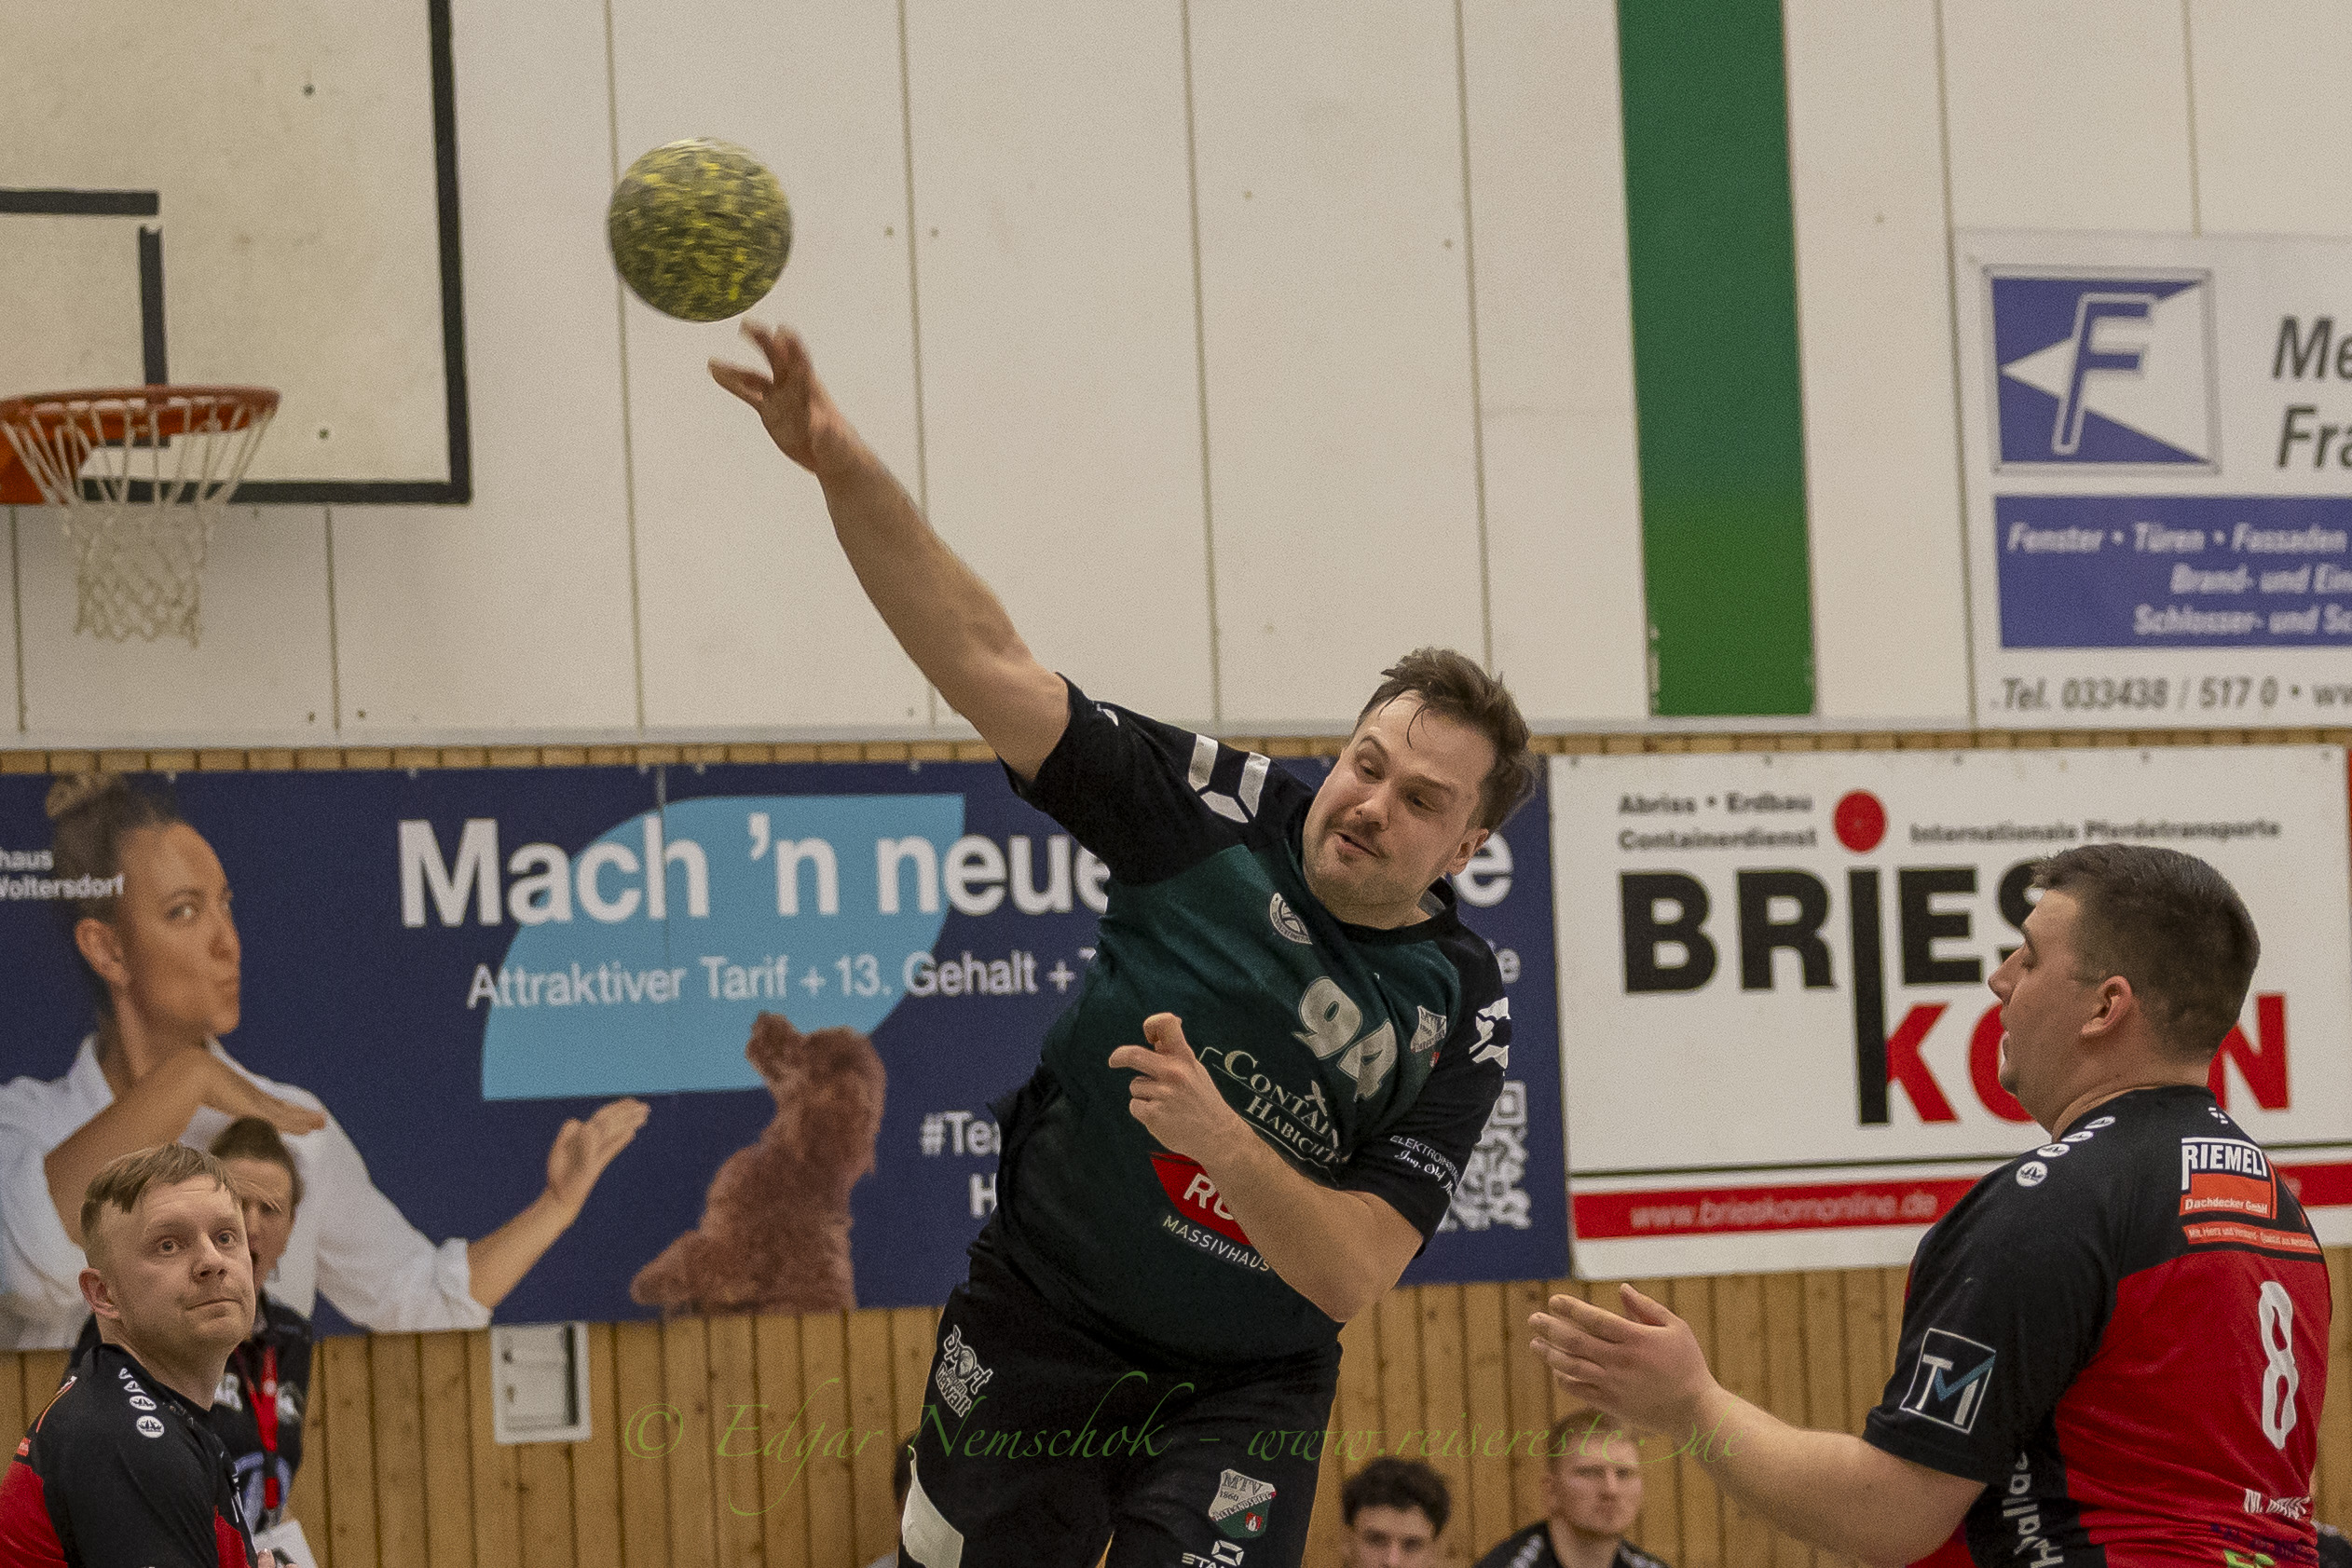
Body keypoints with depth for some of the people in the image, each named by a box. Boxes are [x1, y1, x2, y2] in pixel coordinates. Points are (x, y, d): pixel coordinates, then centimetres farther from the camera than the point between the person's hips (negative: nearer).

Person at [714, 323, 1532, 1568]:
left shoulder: (1459, 1018, -12)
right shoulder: (1221, 812, -10)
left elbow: (1350, 1275, -18)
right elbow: (989, 667, -16)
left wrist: (1221, 1138, -36)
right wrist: (844, 468, -29)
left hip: (1242, 1382, -1)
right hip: (1037, 1324, 1)